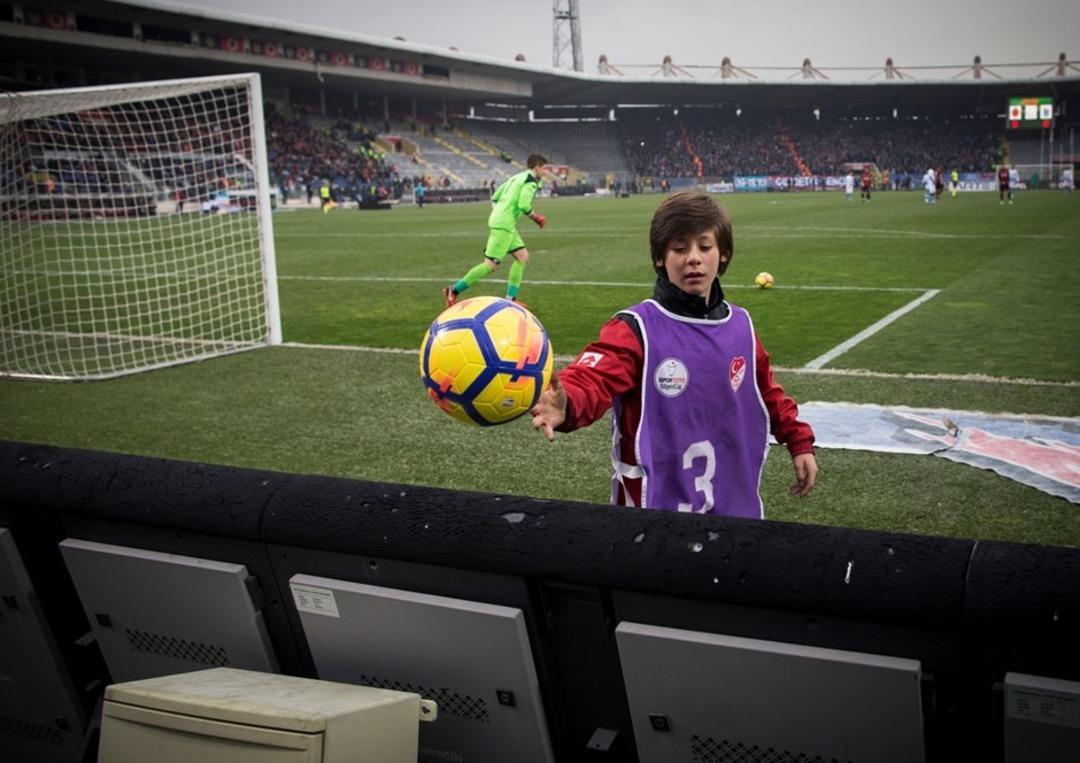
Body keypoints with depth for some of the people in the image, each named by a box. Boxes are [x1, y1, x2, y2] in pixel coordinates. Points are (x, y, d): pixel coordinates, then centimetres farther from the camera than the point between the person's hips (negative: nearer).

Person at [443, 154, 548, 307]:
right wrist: (536, 217, -3)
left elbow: (494, 198, 20)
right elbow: (523, 205, -18)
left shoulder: (516, 178, 21)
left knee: (523, 257, 11)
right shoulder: (531, 181, -7)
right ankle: (454, 290, -6)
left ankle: (510, 298, 10)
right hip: (504, 225, -10)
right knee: (491, 265, -9)